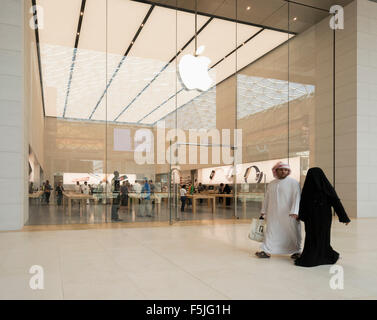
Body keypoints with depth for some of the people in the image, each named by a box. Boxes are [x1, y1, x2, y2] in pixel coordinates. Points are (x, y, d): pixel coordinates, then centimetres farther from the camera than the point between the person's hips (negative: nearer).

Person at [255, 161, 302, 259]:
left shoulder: (293, 182, -4)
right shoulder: (271, 184, 11)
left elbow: (296, 197, -11)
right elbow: (267, 198, 17)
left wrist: (294, 212, -20)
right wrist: (263, 211, 17)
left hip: (289, 214, -4)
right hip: (273, 214, 4)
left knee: (292, 232, 3)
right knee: (271, 231, 7)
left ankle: (296, 251, 19)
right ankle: (267, 251, 14)